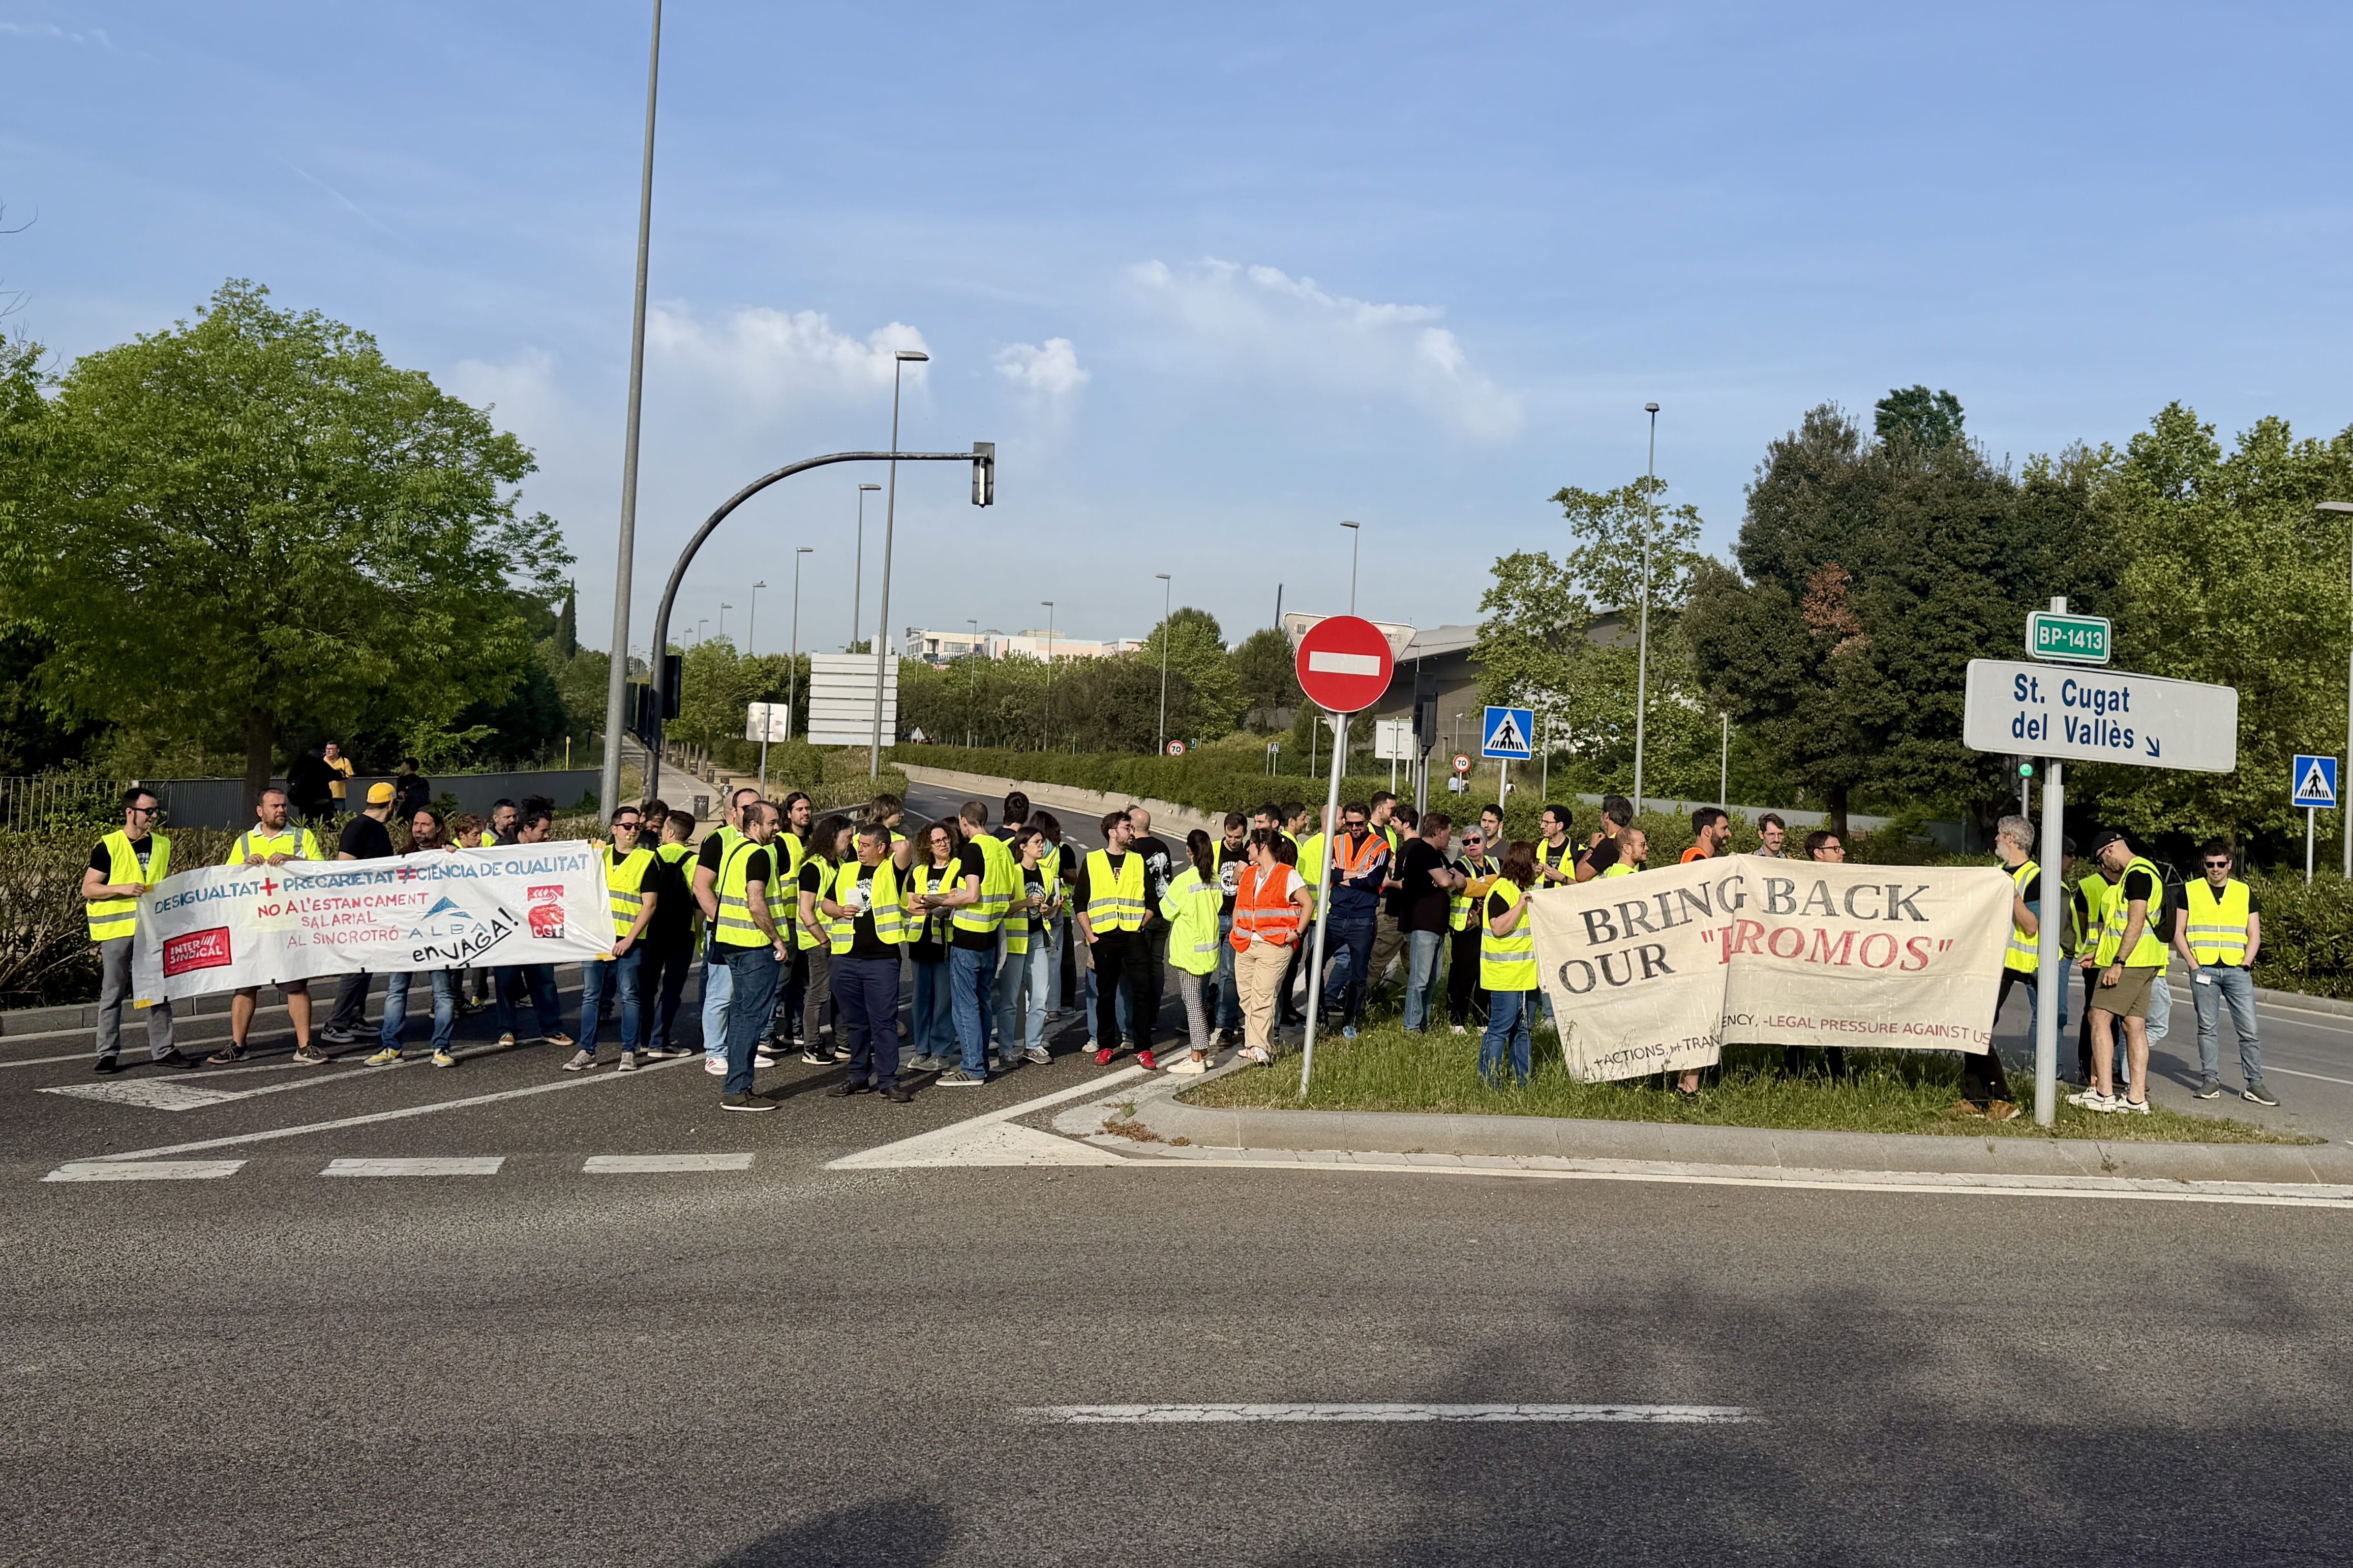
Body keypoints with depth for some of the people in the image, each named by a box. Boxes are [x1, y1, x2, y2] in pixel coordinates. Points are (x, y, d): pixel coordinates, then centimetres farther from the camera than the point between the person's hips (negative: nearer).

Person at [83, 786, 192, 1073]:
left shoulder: (162, 845, 12)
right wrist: (122, 889, -18)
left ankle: (162, 1050, 12)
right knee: (112, 993, 1)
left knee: (160, 990, 6)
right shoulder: (108, 846, -4)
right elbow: (88, 889, -5)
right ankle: (108, 1053, 7)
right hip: (116, 929, -4)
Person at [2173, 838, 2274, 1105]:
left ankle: (2255, 1084, 2)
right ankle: (2210, 1081, 9)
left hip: (2236, 970, 1)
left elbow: (2254, 936, 11)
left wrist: (2245, 964, -2)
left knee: (2249, 1029, -3)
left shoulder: (2245, 893, 9)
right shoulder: (2190, 891, 6)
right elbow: (2179, 933, 6)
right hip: (2203, 970, -1)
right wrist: (2193, 964, -4)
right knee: (2207, 1027, 3)